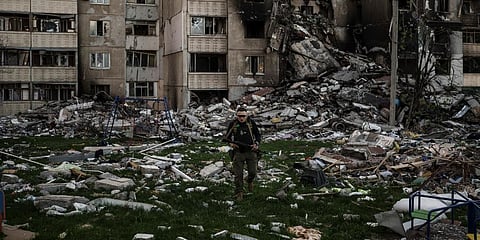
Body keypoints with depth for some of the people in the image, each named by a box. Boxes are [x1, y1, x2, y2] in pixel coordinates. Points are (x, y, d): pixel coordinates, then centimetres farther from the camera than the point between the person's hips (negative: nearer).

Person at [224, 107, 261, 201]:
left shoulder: (251, 122, 1)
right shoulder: (232, 124, 0)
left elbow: (258, 135, 10)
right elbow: (227, 137, 10)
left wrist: (256, 144, -7)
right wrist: (231, 143, -10)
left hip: (251, 151, 1)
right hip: (238, 152, 0)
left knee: (253, 172, 3)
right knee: (238, 174, -1)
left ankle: (250, 180, 37)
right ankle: (239, 193, 11)